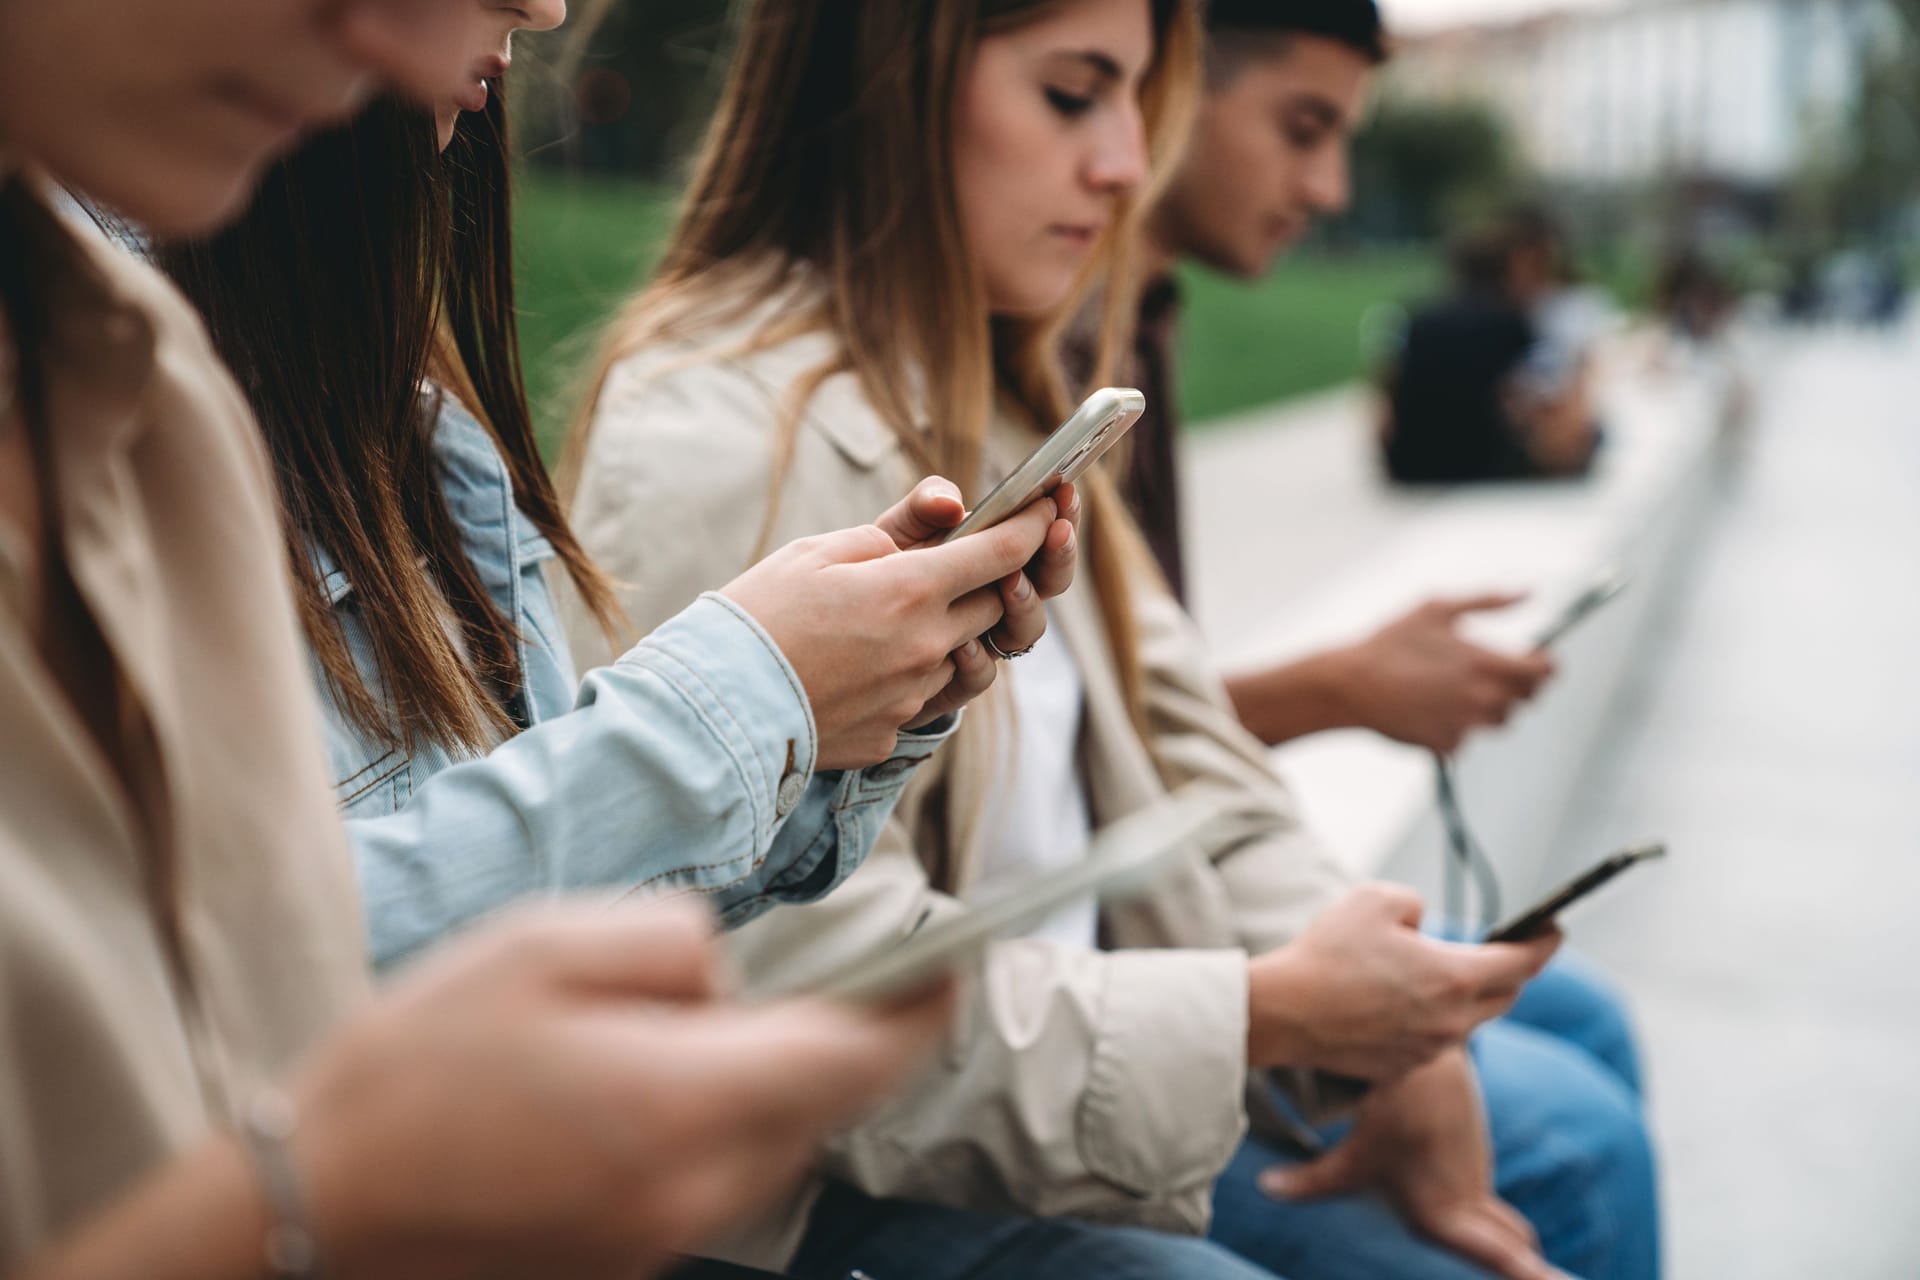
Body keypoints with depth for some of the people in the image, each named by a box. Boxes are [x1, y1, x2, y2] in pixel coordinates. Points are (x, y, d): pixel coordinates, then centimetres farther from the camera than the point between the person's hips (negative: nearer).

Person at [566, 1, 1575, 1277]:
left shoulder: (986, 402, 10)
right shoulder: (729, 440, -22)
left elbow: (1166, 733, 6)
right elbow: (827, 994, -26)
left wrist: (1385, 1035, -6)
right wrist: (1274, 1013, -21)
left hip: (1084, 1044, 9)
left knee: (1565, 1127, 9)